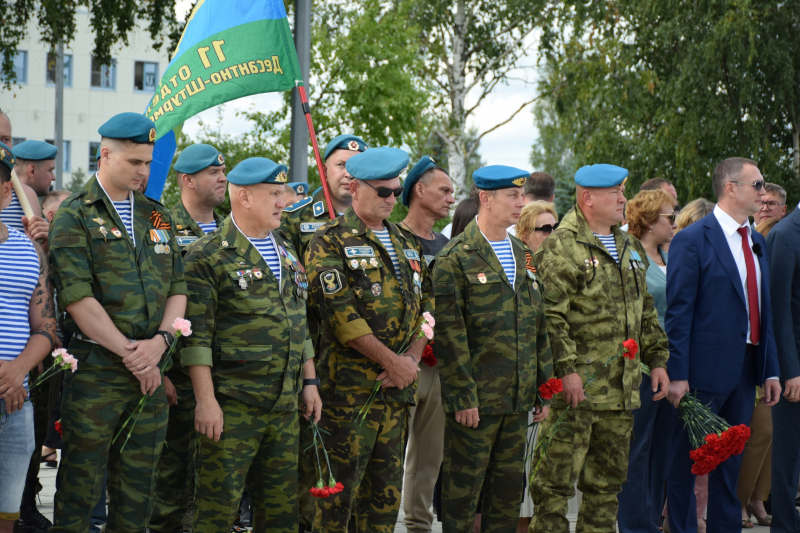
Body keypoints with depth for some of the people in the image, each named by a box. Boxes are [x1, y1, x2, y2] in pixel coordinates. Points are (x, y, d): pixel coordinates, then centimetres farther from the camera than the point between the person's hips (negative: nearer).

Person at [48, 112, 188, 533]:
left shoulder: (157, 216, 15)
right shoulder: (73, 217, -3)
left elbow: (177, 289, 11)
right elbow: (77, 298, -12)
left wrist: (159, 341, -7)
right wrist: (129, 353, -13)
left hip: (149, 372, 5)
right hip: (94, 369, -5)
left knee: (138, 483, 9)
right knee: (81, 483, -1)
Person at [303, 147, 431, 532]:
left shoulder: (406, 243, 16)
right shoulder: (330, 243, -5)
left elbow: (426, 306, 13)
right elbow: (340, 312, -15)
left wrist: (411, 361, -4)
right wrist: (391, 360, -16)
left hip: (398, 385, 6)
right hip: (350, 385, -6)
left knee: (386, 489, 10)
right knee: (339, 487, -4)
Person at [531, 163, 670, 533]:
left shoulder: (630, 248, 17)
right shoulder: (562, 247, -9)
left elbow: (645, 313, 23)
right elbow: (550, 314, -16)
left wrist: (657, 360, 16)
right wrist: (567, 368, -22)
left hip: (621, 389, 8)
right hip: (576, 385, -8)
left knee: (608, 478, 13)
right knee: (557, 476, -6)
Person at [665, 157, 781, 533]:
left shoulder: (757, 243, 13)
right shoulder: (693, 240, -9)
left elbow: (764, 311, 14)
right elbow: (678, 312, -12)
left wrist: (770, 370, 9)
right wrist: (678, 375, -16)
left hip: (745, 372, 7)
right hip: (705, 371, -7)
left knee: (731, 463, 14)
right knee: (687, 462, 3)